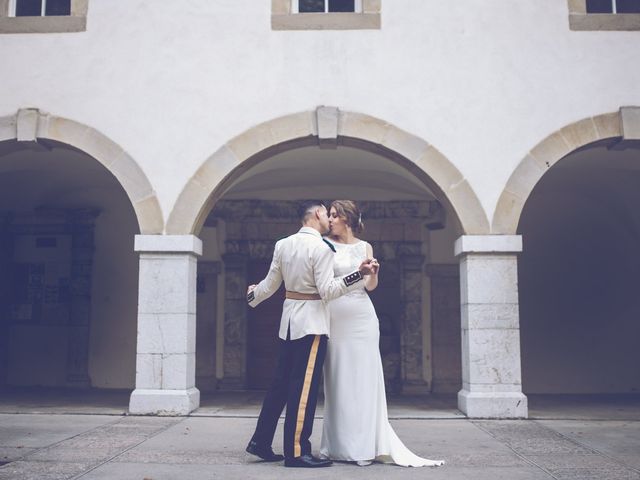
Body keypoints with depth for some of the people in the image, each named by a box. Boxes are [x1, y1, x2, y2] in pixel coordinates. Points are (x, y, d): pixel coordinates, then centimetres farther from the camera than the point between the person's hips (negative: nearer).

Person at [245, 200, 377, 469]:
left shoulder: (283, 245, 8)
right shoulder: (321, 248, -12)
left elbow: (270, 284, 14)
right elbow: (327, 290, -17)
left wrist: (252, 296, 33)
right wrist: (359, 273, -21)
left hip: (289, 320, 7)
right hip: (311, 321, -7)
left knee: (282, 382, 14)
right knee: (305, 387, -3)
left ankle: (260, 441, 19)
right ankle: (296, 452, 2)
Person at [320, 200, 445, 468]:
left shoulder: (364, 247, 8)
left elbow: (370, 287, 4)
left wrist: (373, 272, -13)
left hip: (360, 317, 0)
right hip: (334, 317, 0)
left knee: (362, 378, 0)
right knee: (337, 379, 2)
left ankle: (364, 446, 6)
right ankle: (339, 445, 10)